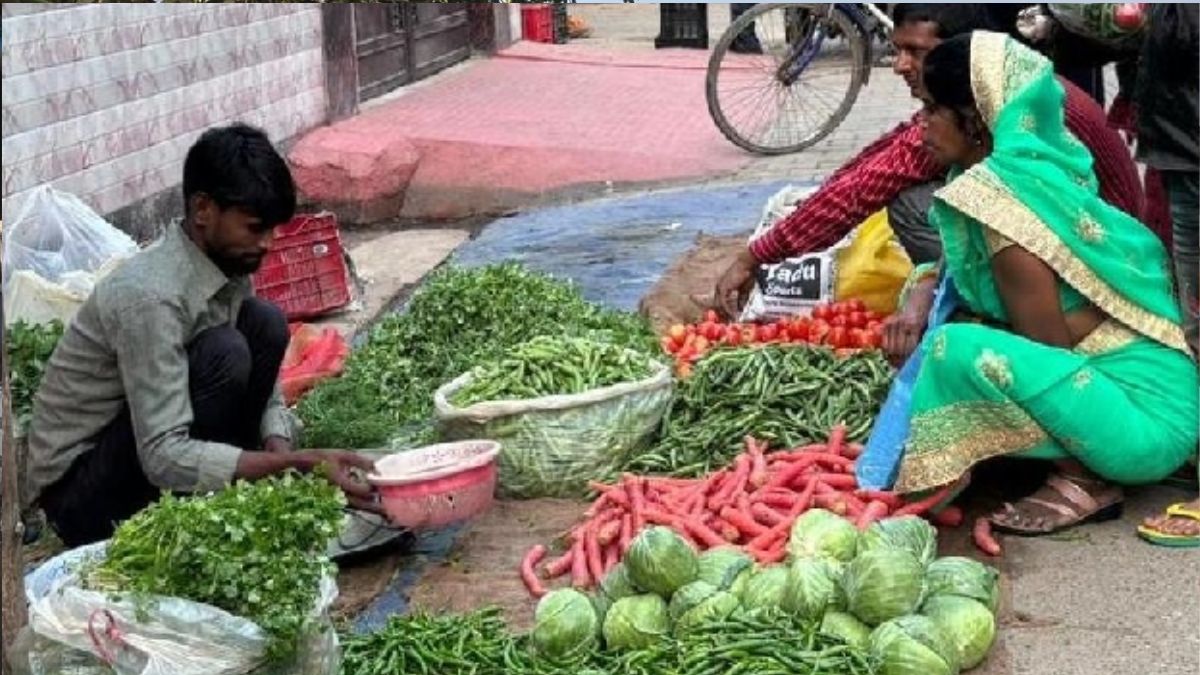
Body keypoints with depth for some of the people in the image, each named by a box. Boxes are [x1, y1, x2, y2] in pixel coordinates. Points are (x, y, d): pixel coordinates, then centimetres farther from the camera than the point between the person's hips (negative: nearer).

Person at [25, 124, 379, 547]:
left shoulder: (228, 261, -3)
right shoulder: (149, 294, -29)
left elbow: (260, 386, 4)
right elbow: (164, 457, -34)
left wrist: (280, 458, -17)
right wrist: (300, 465, -37)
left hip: (150, 449, 8)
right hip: (79, 493, -8)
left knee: (265, 325, -6)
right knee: (223, 354, -27)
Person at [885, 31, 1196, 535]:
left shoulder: (1003, 195, -20)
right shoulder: (1035, 160, 6)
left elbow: (1047, 344, -18)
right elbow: (953, 271, 20)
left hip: (1149, 418, -10)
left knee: (958, 350, -26)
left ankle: (1083, 482, -7)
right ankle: (1082, 467, 10)